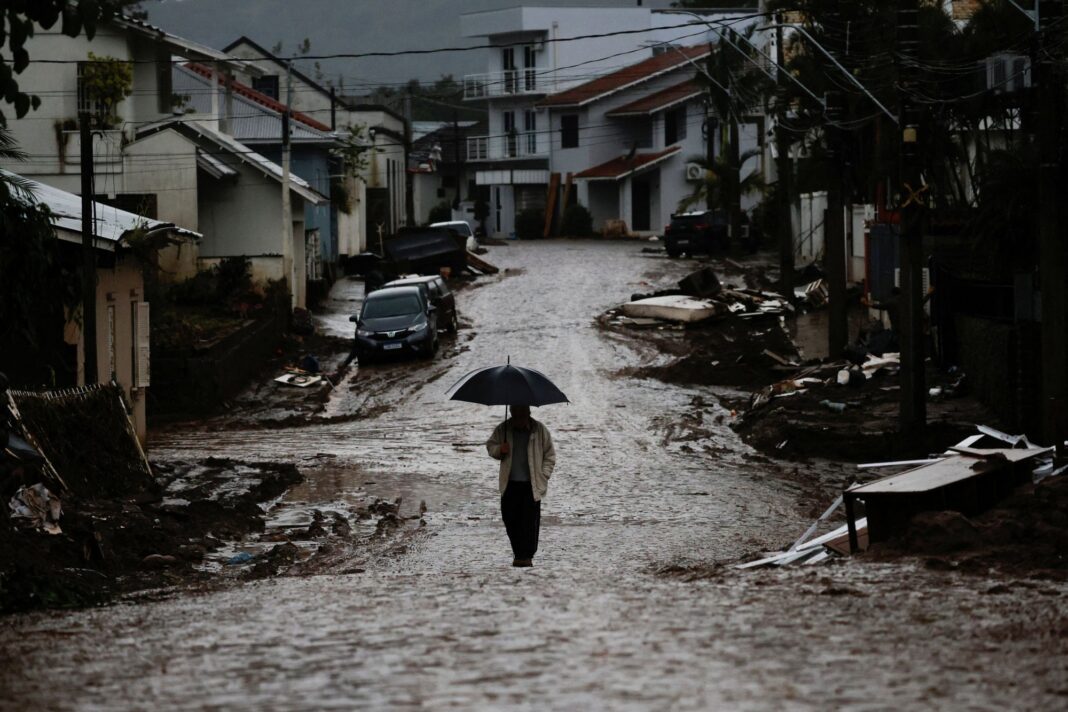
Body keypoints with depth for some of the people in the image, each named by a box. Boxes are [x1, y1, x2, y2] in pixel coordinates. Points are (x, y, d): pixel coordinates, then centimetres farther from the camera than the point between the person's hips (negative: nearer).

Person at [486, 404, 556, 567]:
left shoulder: (539, 431, -1)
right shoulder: (503, 430, 3)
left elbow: (549, 456, 5)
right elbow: (490, 445, 16)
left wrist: (543, 476, -4)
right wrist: (499, 450, -7)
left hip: (532, 485, -3)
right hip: (510, 484, 3)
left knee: (530, 520, -8)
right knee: (510, 518, 4)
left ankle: (526, 555, -3)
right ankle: (518, 554, 17)